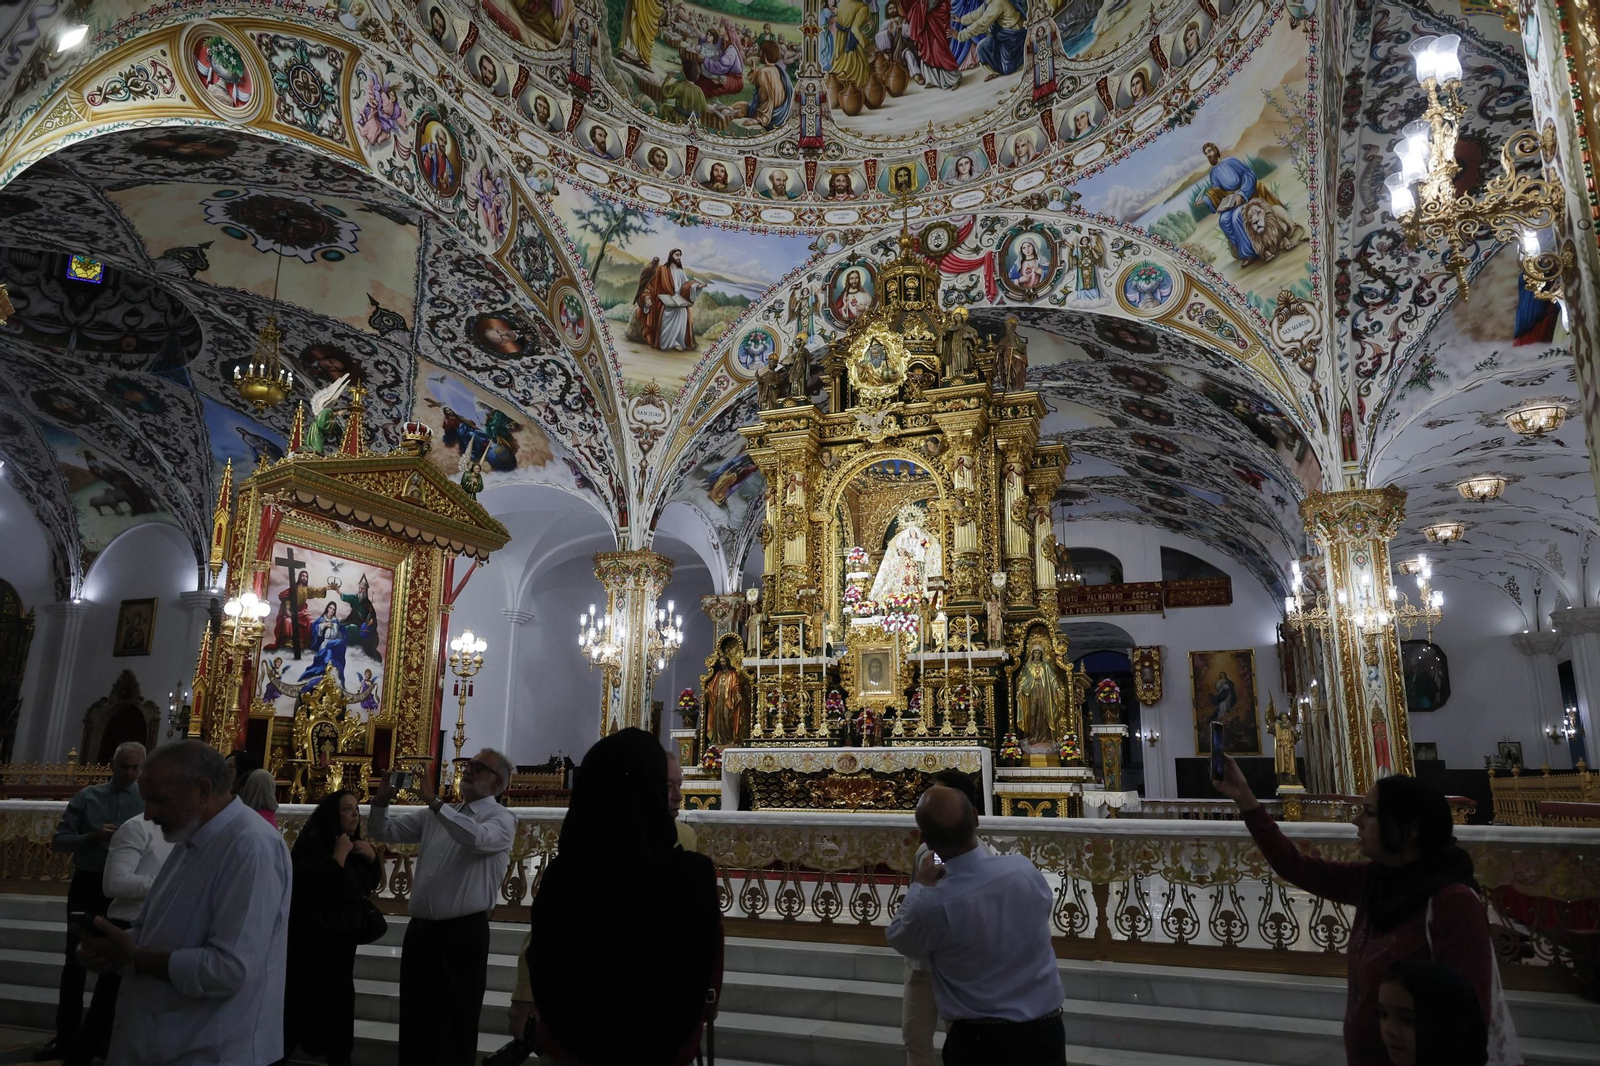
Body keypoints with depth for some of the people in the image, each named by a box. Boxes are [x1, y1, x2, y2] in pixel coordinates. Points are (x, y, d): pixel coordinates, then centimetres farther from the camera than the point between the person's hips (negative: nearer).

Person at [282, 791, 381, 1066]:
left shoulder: (353, 843, 10)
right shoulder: (312, 841, -16)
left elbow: (371, 883, 15)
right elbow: (321, 885, -29)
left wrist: (371, 855, -1)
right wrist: (341, 853, -24)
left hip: (343, 938, 8)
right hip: (315, 939, -8)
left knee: (338, 999, 13)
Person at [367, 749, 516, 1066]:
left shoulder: (502, 819, -7)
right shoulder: (436, 814, 13)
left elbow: (477, 837, -29)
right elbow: (383, 830, 14)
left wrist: (434, 802, -27)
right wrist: (381, 800, -6)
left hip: (463, 933, -6)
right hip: (420, 929, 6)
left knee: (455, 1027, 3)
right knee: (415, 1022, 16)